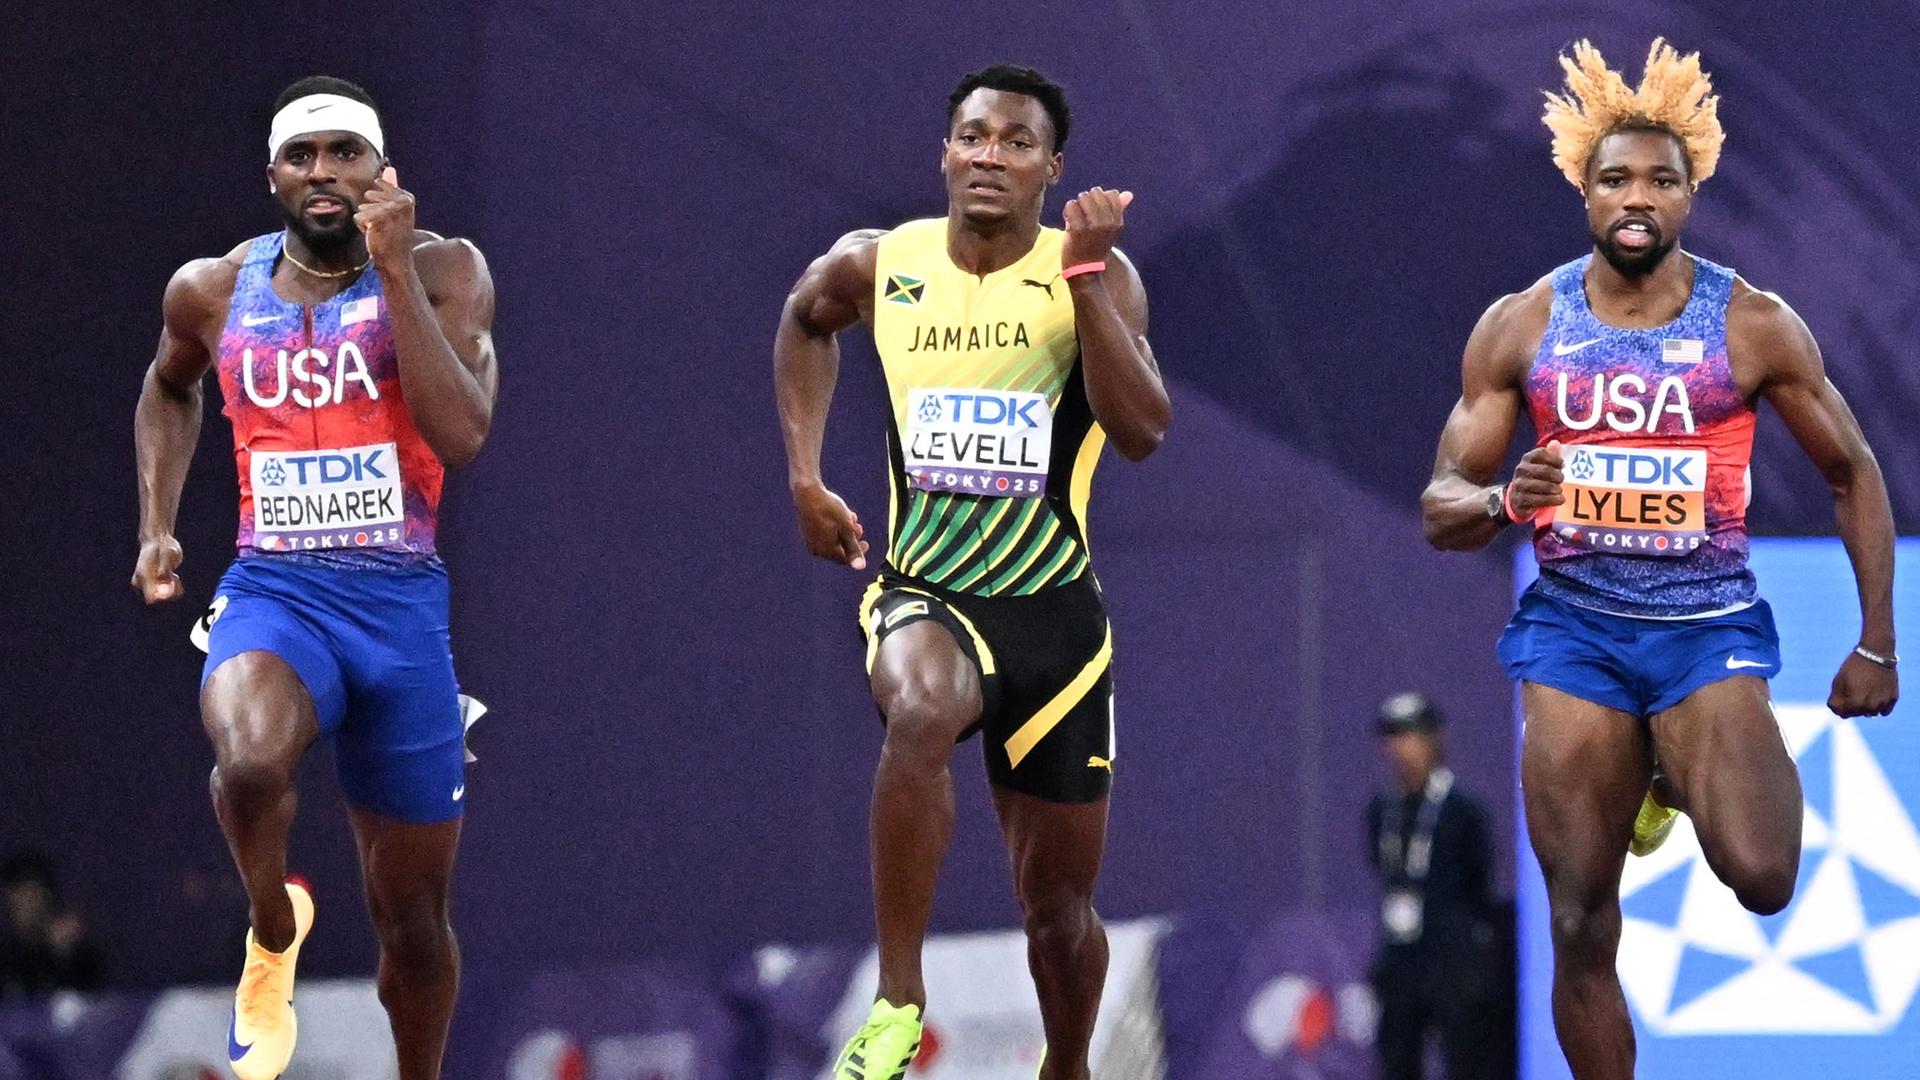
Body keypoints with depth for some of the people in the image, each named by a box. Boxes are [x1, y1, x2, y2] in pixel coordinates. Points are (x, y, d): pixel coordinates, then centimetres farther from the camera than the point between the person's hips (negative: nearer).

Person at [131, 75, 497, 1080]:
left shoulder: (441, 273, -4)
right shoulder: (213, 292, 5)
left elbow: (462, 435, -18)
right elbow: (169, 390, 28)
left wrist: (394, 272, -20)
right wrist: (156, 525, 17)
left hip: (402, 601, 0)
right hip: (272, 591, 0)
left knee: (413, 913, 8)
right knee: (251, 759, -36)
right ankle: (273, 933, -6)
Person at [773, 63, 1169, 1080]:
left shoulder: (1095, 274, -8)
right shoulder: (878, 266, -2)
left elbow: (1142, 431, -23)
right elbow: (804, 322, 23)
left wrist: (1084, 279, -29)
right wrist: (805, 478, 15)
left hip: (1052, 608, 1)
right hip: (924, 596, -1)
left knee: (1058, 902, 10)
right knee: (922, 709, -38)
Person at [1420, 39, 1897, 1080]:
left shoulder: (1754, 325, -4)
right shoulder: (1519, 327, 0)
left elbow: (1852, 473, 7)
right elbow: (1441, 508, 3)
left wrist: (1877, 645, 3)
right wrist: (1503, 502, -22)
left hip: (1711, 621, -1)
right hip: (1573, 629, 1)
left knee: (1764, 879, -22)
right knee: (1582, 928, -2)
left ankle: (1688, 778, 14)